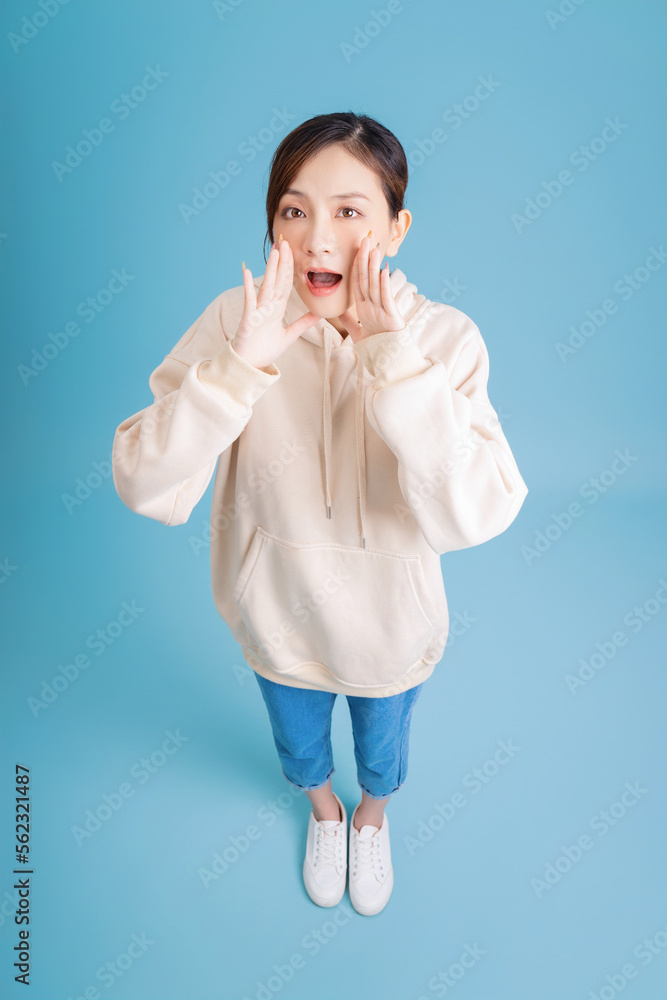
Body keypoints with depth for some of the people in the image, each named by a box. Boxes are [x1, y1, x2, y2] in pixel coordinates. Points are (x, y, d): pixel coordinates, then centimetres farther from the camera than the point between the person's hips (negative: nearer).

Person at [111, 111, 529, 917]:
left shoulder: (444, 338, -23)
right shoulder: (235, 321, -22)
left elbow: (474, 516, -35)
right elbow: (146, 489, -28)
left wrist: (394, 362, -40)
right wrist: (241, 365, -39)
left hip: (391, 623, 0)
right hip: (279, 617, 1)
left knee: (382, 745, 31)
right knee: (299, 744, 32)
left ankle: (371, 817, 68)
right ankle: (323, 812, 69)